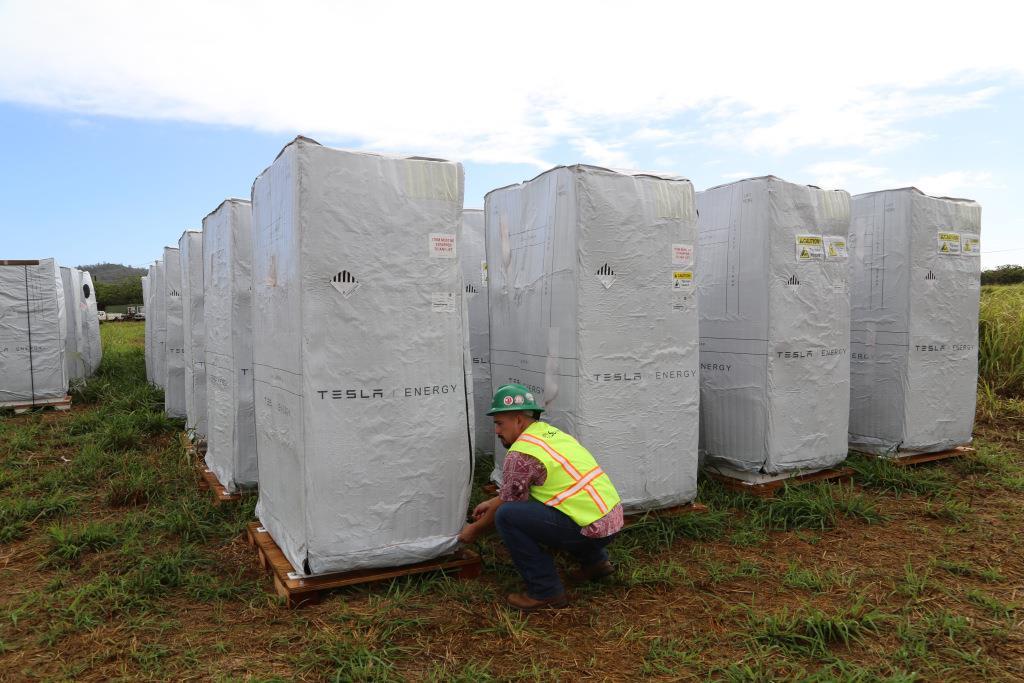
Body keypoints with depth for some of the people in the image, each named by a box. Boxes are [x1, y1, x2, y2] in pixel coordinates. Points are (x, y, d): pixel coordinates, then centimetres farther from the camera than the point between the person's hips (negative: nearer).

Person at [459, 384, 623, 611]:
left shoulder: (520, 455, -13)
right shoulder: (551, 432, 13)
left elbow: (507, 504, 0)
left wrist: (475, 529, 16)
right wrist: (492, 503, 31)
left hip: (591, 529, -9)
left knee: (507, 516, -11)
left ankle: (546, 592, -2)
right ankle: (596, 561, 27)